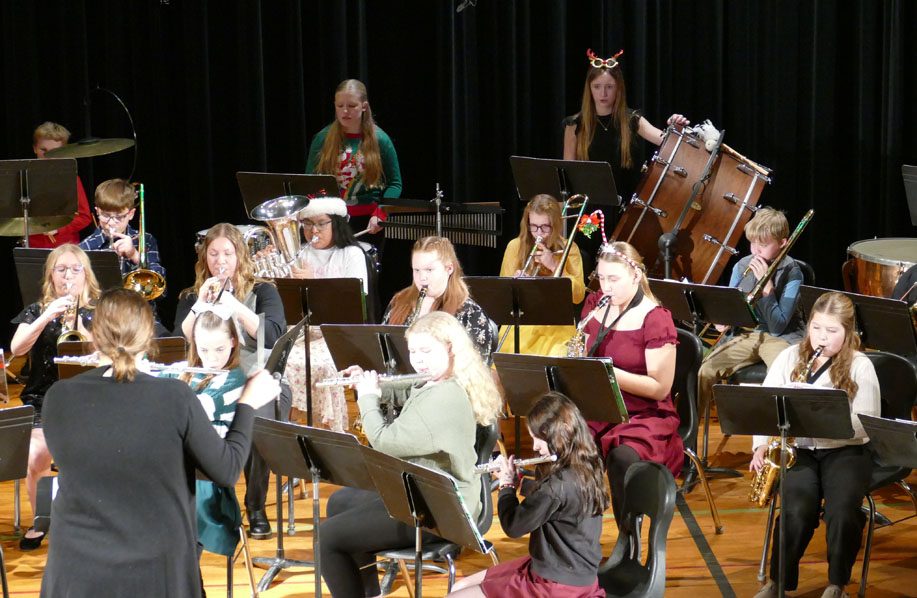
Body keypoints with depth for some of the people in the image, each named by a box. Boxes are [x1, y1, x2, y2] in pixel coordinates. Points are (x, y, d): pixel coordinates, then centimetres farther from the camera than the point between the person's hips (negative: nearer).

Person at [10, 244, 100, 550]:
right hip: (43, 399, 1)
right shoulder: (37, 312, 9)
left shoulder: (98, 313, 6)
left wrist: (82, 331, -19)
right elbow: (16, 348, -8)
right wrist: (48, 317, -18)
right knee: (37, 458, -23)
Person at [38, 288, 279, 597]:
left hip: (77, 571, 1)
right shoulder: (174, 397, -15)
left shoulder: (58, 398, -9)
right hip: (156, 570, -1)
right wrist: (248, 403, 8)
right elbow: (226, 472, -5)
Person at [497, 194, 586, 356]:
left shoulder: (568, 249, 4)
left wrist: (554, 266, -13)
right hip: (521, 324, 1)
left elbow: (578, 296, -4)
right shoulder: (515, 246, 6)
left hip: (556, 326, -1)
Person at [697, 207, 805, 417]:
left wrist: (767, 284, -23)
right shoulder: (742, 266, 2)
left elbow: (777, 327, -17)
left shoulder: (790, 273, -10)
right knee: (705, 372, -18)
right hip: (745, 334, 4)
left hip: (781, 337, -4)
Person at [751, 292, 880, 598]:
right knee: (798, 510, -28)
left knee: (843, 511, -30)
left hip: (844, 450, -1)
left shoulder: (860, 366, -2)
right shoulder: (789, 358, 7)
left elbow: (866, 424, -9)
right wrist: (761, 444, -8)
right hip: (797, 449, 1)